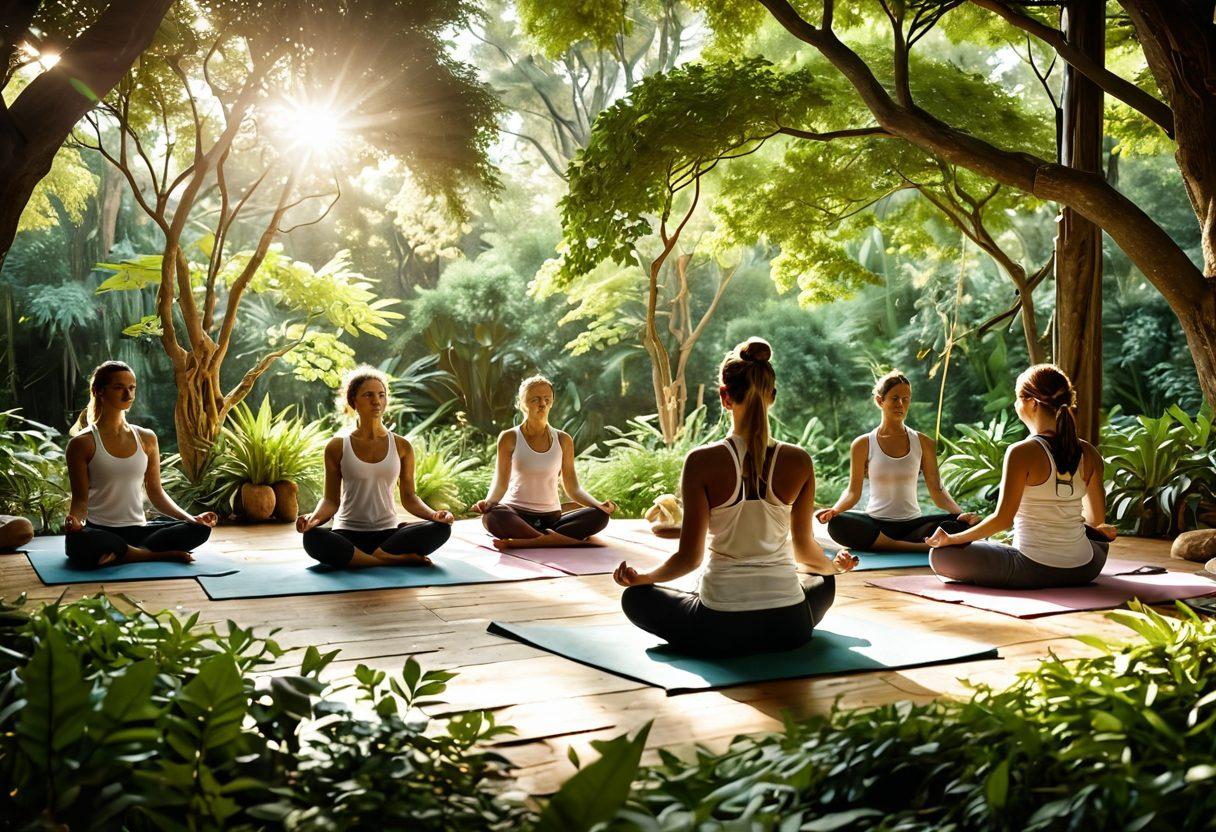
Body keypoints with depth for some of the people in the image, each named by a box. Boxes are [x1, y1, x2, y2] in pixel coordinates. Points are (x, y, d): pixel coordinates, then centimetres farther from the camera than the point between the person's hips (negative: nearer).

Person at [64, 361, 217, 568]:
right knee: (77, 541, -41)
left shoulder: (147, 439, 10)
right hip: (99, 532, -4)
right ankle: (161, 554, -24)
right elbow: (80, 499, -3)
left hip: (137, 530, 4)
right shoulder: (83, 443, -2)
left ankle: (120, 555, -19)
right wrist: (74, 520, -27)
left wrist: (192, 518, -2)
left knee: (199, 529, -19)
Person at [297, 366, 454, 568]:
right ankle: (397, 559, -28)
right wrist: (314, 517, -20)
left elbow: (409, 497, 8)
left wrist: (433, 514, -12)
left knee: (441, 528, -25)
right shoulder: (337, 447, 2)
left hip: (388, 533, 1)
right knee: (313, 538, -36)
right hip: (348, 534, -1)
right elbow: (331, 499, 2)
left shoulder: (401, 446, 5)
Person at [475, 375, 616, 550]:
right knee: (492, 517, -38)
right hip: (516, 514, -3)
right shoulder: (510, 438, 1)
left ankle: (523, 542, -30)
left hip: (551, 517, 3)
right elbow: (500, 484, -3)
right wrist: (488, 501, -25)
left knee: (600, 516, -24)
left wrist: (599, 504, -10)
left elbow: (573, 488, 8)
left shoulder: (563, 440, 8)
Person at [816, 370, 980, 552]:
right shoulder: (863, 445, 3)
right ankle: (918, 547, -31)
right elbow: (853, 491, 3)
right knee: (836, 524, -36)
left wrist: (960, 513, -12)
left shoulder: (923, 444, 8)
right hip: (875, 525, -1)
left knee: (960, 524, -28)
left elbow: (937, 491, 6)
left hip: (912, 523, 1)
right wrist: (834, 510, -18)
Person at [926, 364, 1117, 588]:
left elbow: (1002, 519, -19)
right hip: (1083, 571, 5)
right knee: (1102, 538, 42)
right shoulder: (1088, 453, -1)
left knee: (940, 555, 5)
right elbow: (1098, 518, 10)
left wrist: (951, 538, -8)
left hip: (1033, 571, -5)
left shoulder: (1022, 452, -17)